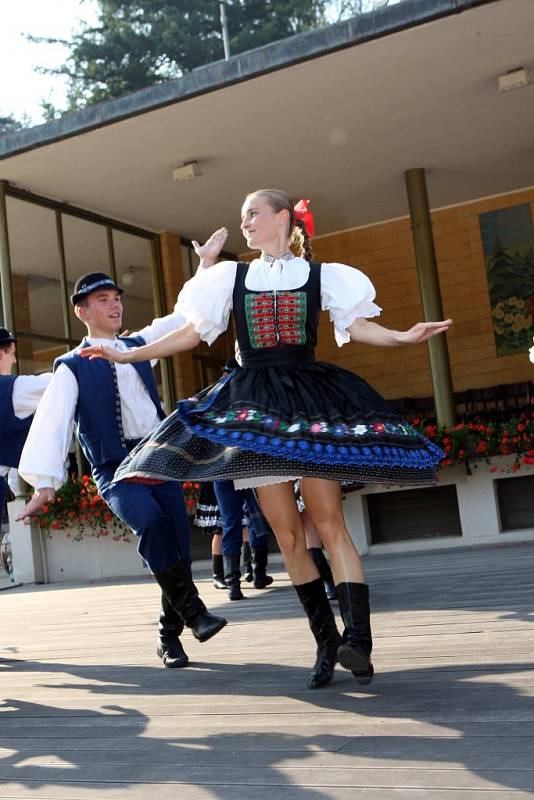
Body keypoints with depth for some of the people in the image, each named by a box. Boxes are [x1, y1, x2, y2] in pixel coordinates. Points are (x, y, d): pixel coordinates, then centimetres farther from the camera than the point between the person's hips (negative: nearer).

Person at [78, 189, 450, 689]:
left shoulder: (321, 275, 9)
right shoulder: (231, 277, 14)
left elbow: (359, 327, 1)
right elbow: (192, 333, 15)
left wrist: (404, 337, -18)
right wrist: (125, 356, 12)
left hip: (312, 398, -2)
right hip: (255, 406, 2)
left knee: (329, 522, -13)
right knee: (287, 533, 0)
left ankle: (358, 639, -19)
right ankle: (327, 644, 9)